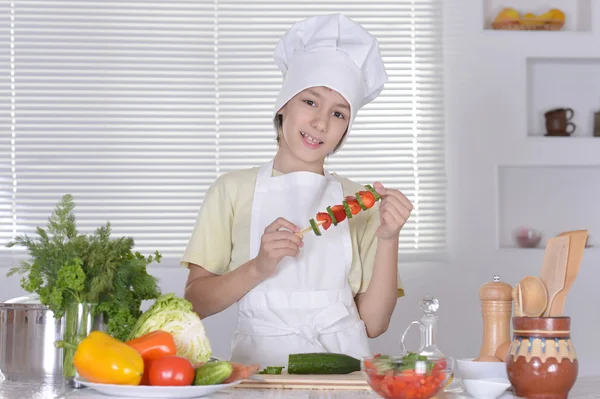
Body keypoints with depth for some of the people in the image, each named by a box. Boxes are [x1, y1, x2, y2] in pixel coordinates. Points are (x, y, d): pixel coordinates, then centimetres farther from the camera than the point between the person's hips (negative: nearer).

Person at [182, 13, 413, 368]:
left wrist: (388, 240, -6)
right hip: (259, 362, -1)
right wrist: (258, 268, -12)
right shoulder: (233, 190, 10)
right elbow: (195, 302, 2)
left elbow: (373, 323, 4)